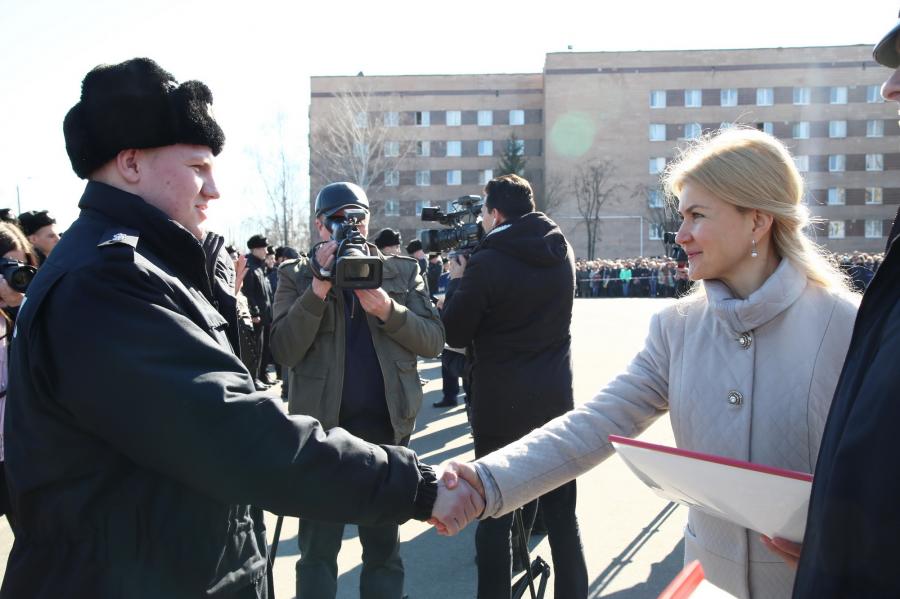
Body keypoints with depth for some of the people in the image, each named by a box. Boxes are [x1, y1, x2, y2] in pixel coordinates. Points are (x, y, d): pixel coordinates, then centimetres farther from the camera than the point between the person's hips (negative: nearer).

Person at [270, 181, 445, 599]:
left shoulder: (402, 272, 6)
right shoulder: (296, 277, 1)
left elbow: (433, 341, -1)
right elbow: (284, 351, -10)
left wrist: (388, 309, -17)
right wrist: (318, 288, -20)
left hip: (387, 425, 2)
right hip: (322, 427, -1)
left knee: (384, 545, 14)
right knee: (317, 548, 9)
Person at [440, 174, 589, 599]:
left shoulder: (487, 262, -15)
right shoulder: (563, 254, 3)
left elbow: (454, 334, -7)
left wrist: (457, 281, 6)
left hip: (500, 404, -5)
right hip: (555, 399, 5)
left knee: (494, 513, 7)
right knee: (562, 514, 12)